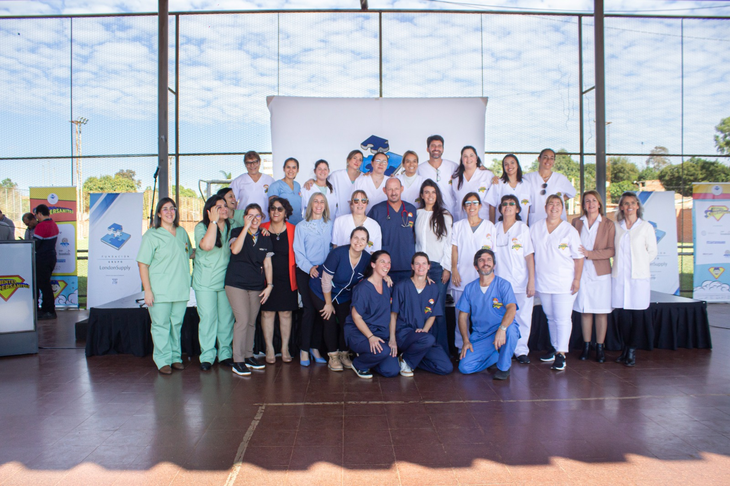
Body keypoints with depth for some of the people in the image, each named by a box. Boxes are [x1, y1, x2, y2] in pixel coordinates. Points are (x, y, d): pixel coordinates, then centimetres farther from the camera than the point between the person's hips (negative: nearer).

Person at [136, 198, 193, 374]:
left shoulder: (182, 232, 12)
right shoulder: (151, 235, -3)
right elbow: (143, 264, -6)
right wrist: (147, 290, -11)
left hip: (181, 289, 5)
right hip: (160, 291, -4)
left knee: (177, 324, 10)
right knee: (161, 325, -1)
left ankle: (175, 357, 21)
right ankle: (163, 361, 8)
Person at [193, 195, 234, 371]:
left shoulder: (231, 227, 9)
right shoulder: (201, 227, -7)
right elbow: (207, 245, -26)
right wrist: (214, 221, -20)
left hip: (226, 280, 4)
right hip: (205, 282, -4)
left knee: (227, 317, 5)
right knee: (208, 317, -2)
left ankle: (225, 354, 16)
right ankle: (207, 356, 8)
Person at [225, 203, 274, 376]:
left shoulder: (265, 238, 10)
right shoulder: (237, 232, 0)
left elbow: (267, 264, 12)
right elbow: (235, 249, -22)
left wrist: (269, 285, 2)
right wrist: (246, 227, -20)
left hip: (257, 286, 4)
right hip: (236, 283, -4)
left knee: (252, 322, 8)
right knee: (243, 320, -12)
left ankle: (249, 356, 22)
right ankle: (238, 361, -5)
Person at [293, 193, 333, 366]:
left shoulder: (329, 225, 11)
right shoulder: (302, 226, 2)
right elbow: (298, 251, -2)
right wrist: (309, 268, -16)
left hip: (325, 272, 3)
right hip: (306, 273, -3)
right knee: (309, 310, -8)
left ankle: (315, 348, 13)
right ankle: (304, 350, 2)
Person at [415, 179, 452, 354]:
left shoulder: (444, 216, 5)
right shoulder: (417, 214, 12)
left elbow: (448, 243, 2)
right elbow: (416, 241, 12)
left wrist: (447, 268, -4)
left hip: (439, 267, -2)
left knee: (438, 310, -8)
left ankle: (442, 349, 0)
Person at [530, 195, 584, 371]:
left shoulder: (569, 230, -3)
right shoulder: (535, 228, 6)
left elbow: (578, 257, -1)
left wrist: (577, 279, -7)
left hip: (564, 283, -4)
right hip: (543, 282, 4)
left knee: (563, 319, -5)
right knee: (550, 317, 14)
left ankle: (561, 353, 1)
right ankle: (555, 348, 27)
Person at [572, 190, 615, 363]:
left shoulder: (608, 224, 1)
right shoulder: (577, 222, 8)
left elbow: (611, 250, -4)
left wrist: (590, 254, -15)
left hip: (600, 273, -1)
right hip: (581, 272, 2)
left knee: (601, 311, 3)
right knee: (585, 311, 6)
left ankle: (600, 347, 12)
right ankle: (586, 345, 16)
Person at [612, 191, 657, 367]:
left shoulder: (646, 227, 2)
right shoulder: (616, 226, 8)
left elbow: (652, 252, 6)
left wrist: (639, 265, 4)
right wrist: (619, 264, 6)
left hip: (639, 275, -2)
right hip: (619, 275, 2)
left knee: (637, 314, -1)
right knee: (624, 314, 4)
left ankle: (632, 350, 8)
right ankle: (625, 348, 16)